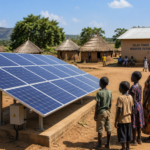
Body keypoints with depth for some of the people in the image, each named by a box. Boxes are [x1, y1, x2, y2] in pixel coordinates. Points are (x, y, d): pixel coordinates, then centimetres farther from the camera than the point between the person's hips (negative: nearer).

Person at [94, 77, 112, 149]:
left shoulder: (99, 93, -16)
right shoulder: (110, 92, 1)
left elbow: (98, 105, -16)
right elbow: (110, 104, 7)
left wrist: (95, 114, -7)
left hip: (101, 112, -6)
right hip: (107, 112, 6)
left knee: (100, 129, 5)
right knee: (108, 129, 10)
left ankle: (99, 144, 15)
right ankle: (108, 144, 18)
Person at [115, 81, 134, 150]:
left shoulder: (120, 98, -19)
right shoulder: (130, 97, 1)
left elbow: (119, 111, -20)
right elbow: (132, 109, 7)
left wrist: (116, 121, -14)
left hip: (121, 120, -7)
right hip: (128, 119, 7)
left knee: (122, 135, 5)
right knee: (128, 134, 17)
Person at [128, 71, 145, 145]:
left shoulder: (133, 87, -21)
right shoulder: (140, 86, 5)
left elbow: (133, 100, -21)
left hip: (134, 106, -9)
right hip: (139, 105, 9)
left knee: (133, 125, 2)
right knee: (138, 123, 16)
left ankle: (134, 141, 11)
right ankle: (139, 139, 25)